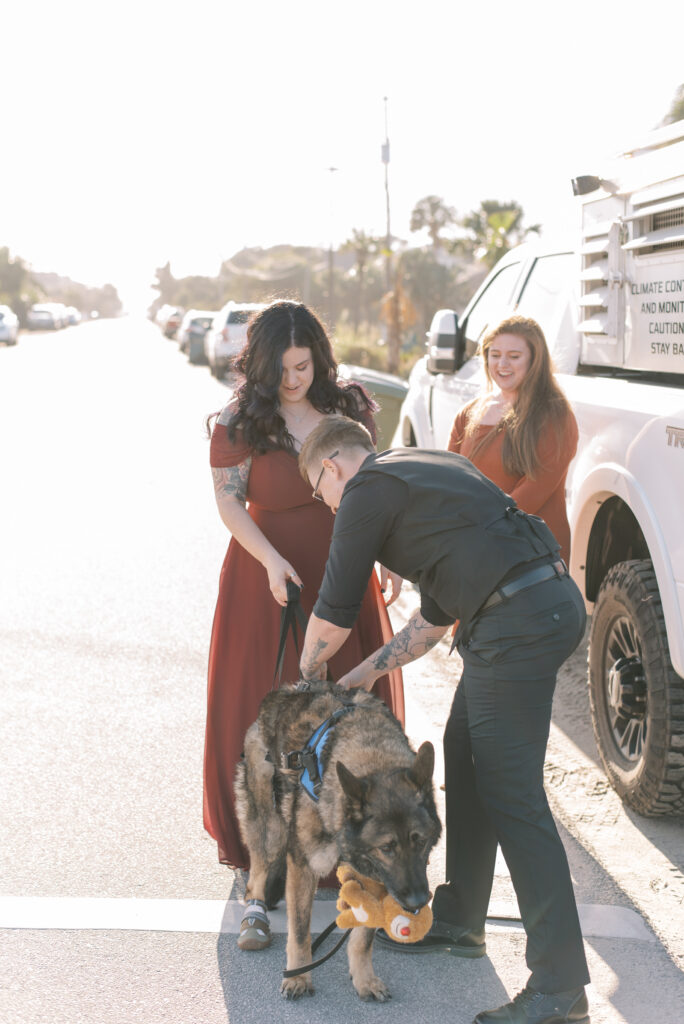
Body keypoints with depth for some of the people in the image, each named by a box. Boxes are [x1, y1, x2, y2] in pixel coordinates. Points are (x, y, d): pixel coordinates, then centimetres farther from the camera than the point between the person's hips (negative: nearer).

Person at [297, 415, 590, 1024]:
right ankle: (460, 920, 33)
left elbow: (335, 611, 4)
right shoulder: (425, 471, 27)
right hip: (553, 600, 10)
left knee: (510, 792, -9)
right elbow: (437, 615, 29)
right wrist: (368, 671, 32)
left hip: (517, 623, -10)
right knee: (465, 754, 21)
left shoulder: (367, 488, -1)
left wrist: (309, 671, 23)